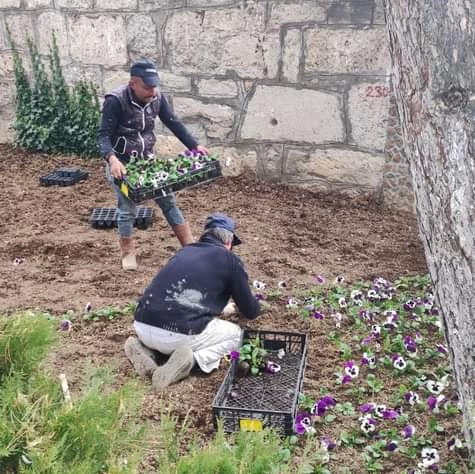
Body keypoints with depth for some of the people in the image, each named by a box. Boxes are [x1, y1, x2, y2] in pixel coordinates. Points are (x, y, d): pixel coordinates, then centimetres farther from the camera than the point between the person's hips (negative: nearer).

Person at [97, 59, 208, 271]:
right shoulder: (115, 101, -23)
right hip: (121, 163, -5)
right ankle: (128, 253, 20)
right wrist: (112, 159, -45)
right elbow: (103, 136, -26)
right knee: (128, 209, -2)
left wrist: (194, 146, -9)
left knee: (168, 201, 7)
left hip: (147, 159, 5)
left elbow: (173, 123, 1)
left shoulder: (156, 97, -8)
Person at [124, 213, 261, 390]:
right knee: (235, 334, 18)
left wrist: (223, 307, 50)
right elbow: (251, 312, 16)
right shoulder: (230, 260, 6)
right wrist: (254, 304, 40)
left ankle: (144, 347, 11)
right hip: (178, 334, -6)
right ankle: (194, 358, -8)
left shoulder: (184, 251, 22)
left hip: (142, 327, 6)